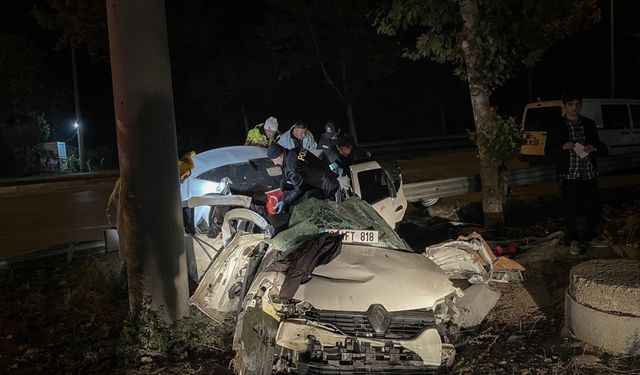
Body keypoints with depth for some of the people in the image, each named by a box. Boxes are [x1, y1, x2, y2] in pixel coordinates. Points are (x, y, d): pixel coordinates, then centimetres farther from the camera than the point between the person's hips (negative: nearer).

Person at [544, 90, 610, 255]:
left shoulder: (589, 124, 12)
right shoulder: (556, 126, 0)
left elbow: (599, 145, 20)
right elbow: (548, 152, 0)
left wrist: (594, 147, -4)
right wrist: (562, 147, -19)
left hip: (589, 175, 4)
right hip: (568, 176, -4)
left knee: (594, 207, 6)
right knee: (570, 210, 0)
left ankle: (589, 238, 26)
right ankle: (574, 240, 19)